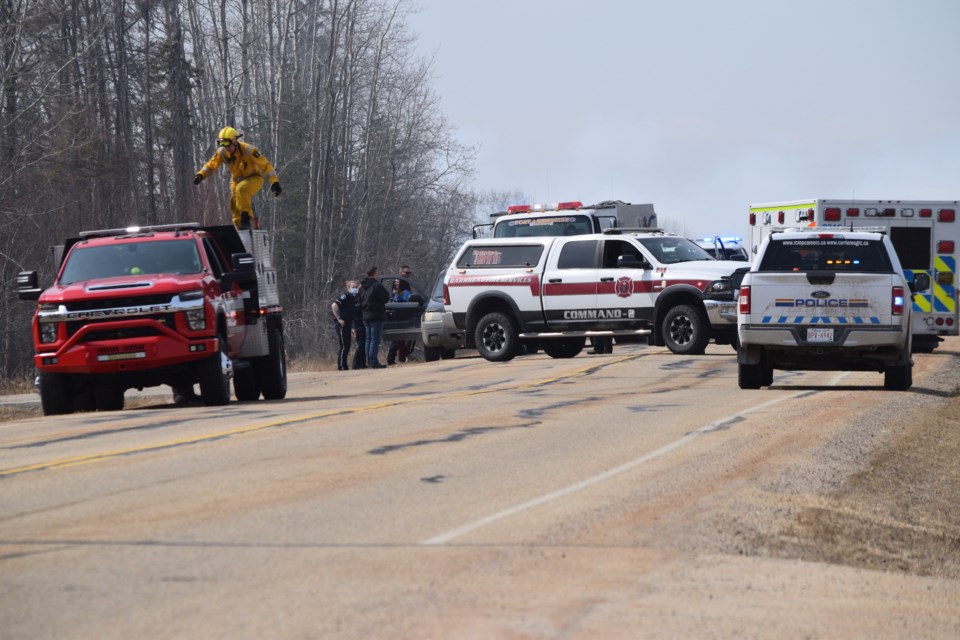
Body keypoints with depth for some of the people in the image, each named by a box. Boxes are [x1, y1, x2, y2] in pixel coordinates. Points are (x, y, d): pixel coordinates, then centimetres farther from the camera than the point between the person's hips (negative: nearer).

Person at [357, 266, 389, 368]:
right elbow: (385, 298, -13)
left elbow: (360, 301, 14)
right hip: (376, 316, -8)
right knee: (375, 339, -6)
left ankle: (369, 360, 14)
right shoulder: (377, 286, -15)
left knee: (369, 339, 13)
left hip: (366, 316, 8)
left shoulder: (362, 287, 10)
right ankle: (373, 361, -9)